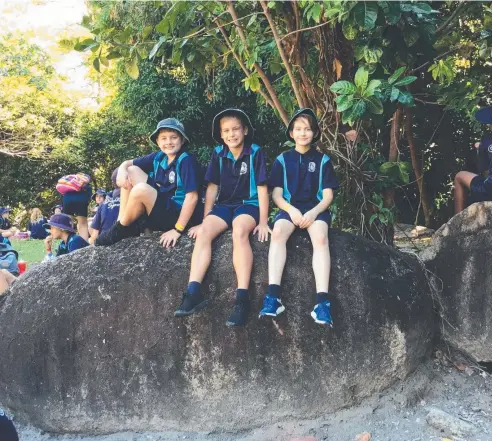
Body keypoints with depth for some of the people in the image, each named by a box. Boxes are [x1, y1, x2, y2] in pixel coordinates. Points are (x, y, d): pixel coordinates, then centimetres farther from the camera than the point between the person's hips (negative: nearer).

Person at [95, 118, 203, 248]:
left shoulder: (186, 161, -16)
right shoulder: (158, 157, 5)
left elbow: (192, 197, -23)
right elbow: (127, 163, 13)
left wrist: (177, 229, -25)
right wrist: (122, 171, -12)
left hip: (177, 215, -8)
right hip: (161, 207, 8)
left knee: (140, 189, -29)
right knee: (131, 171, 3)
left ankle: (120, 230, -4)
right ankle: (123, 225, -1)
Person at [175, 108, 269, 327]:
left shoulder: (255, 153, -4)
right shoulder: (218, 153, 7)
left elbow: (262, 188, -5)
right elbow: (212, 187, 10)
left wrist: (263, 222, -10)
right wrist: (205, 219, 8)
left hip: (248, 205, -4)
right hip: (224, 205, 4)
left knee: (239, 231, -36)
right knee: (204, 231, -26)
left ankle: (242, 298, -42)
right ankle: (194, 292, -36)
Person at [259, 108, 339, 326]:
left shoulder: (323, 160, 10)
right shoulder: (283, 159, 11)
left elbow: (328, 195, 4)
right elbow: (276, 194, 6)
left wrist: (313, 212, -16)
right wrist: (291, 210, -14)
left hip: (316, 208, 0)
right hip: (289, 208, 1)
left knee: (320, 237, -33)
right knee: (278, 232, -33)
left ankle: (322, 300, -41)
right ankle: (273, 296, -41)